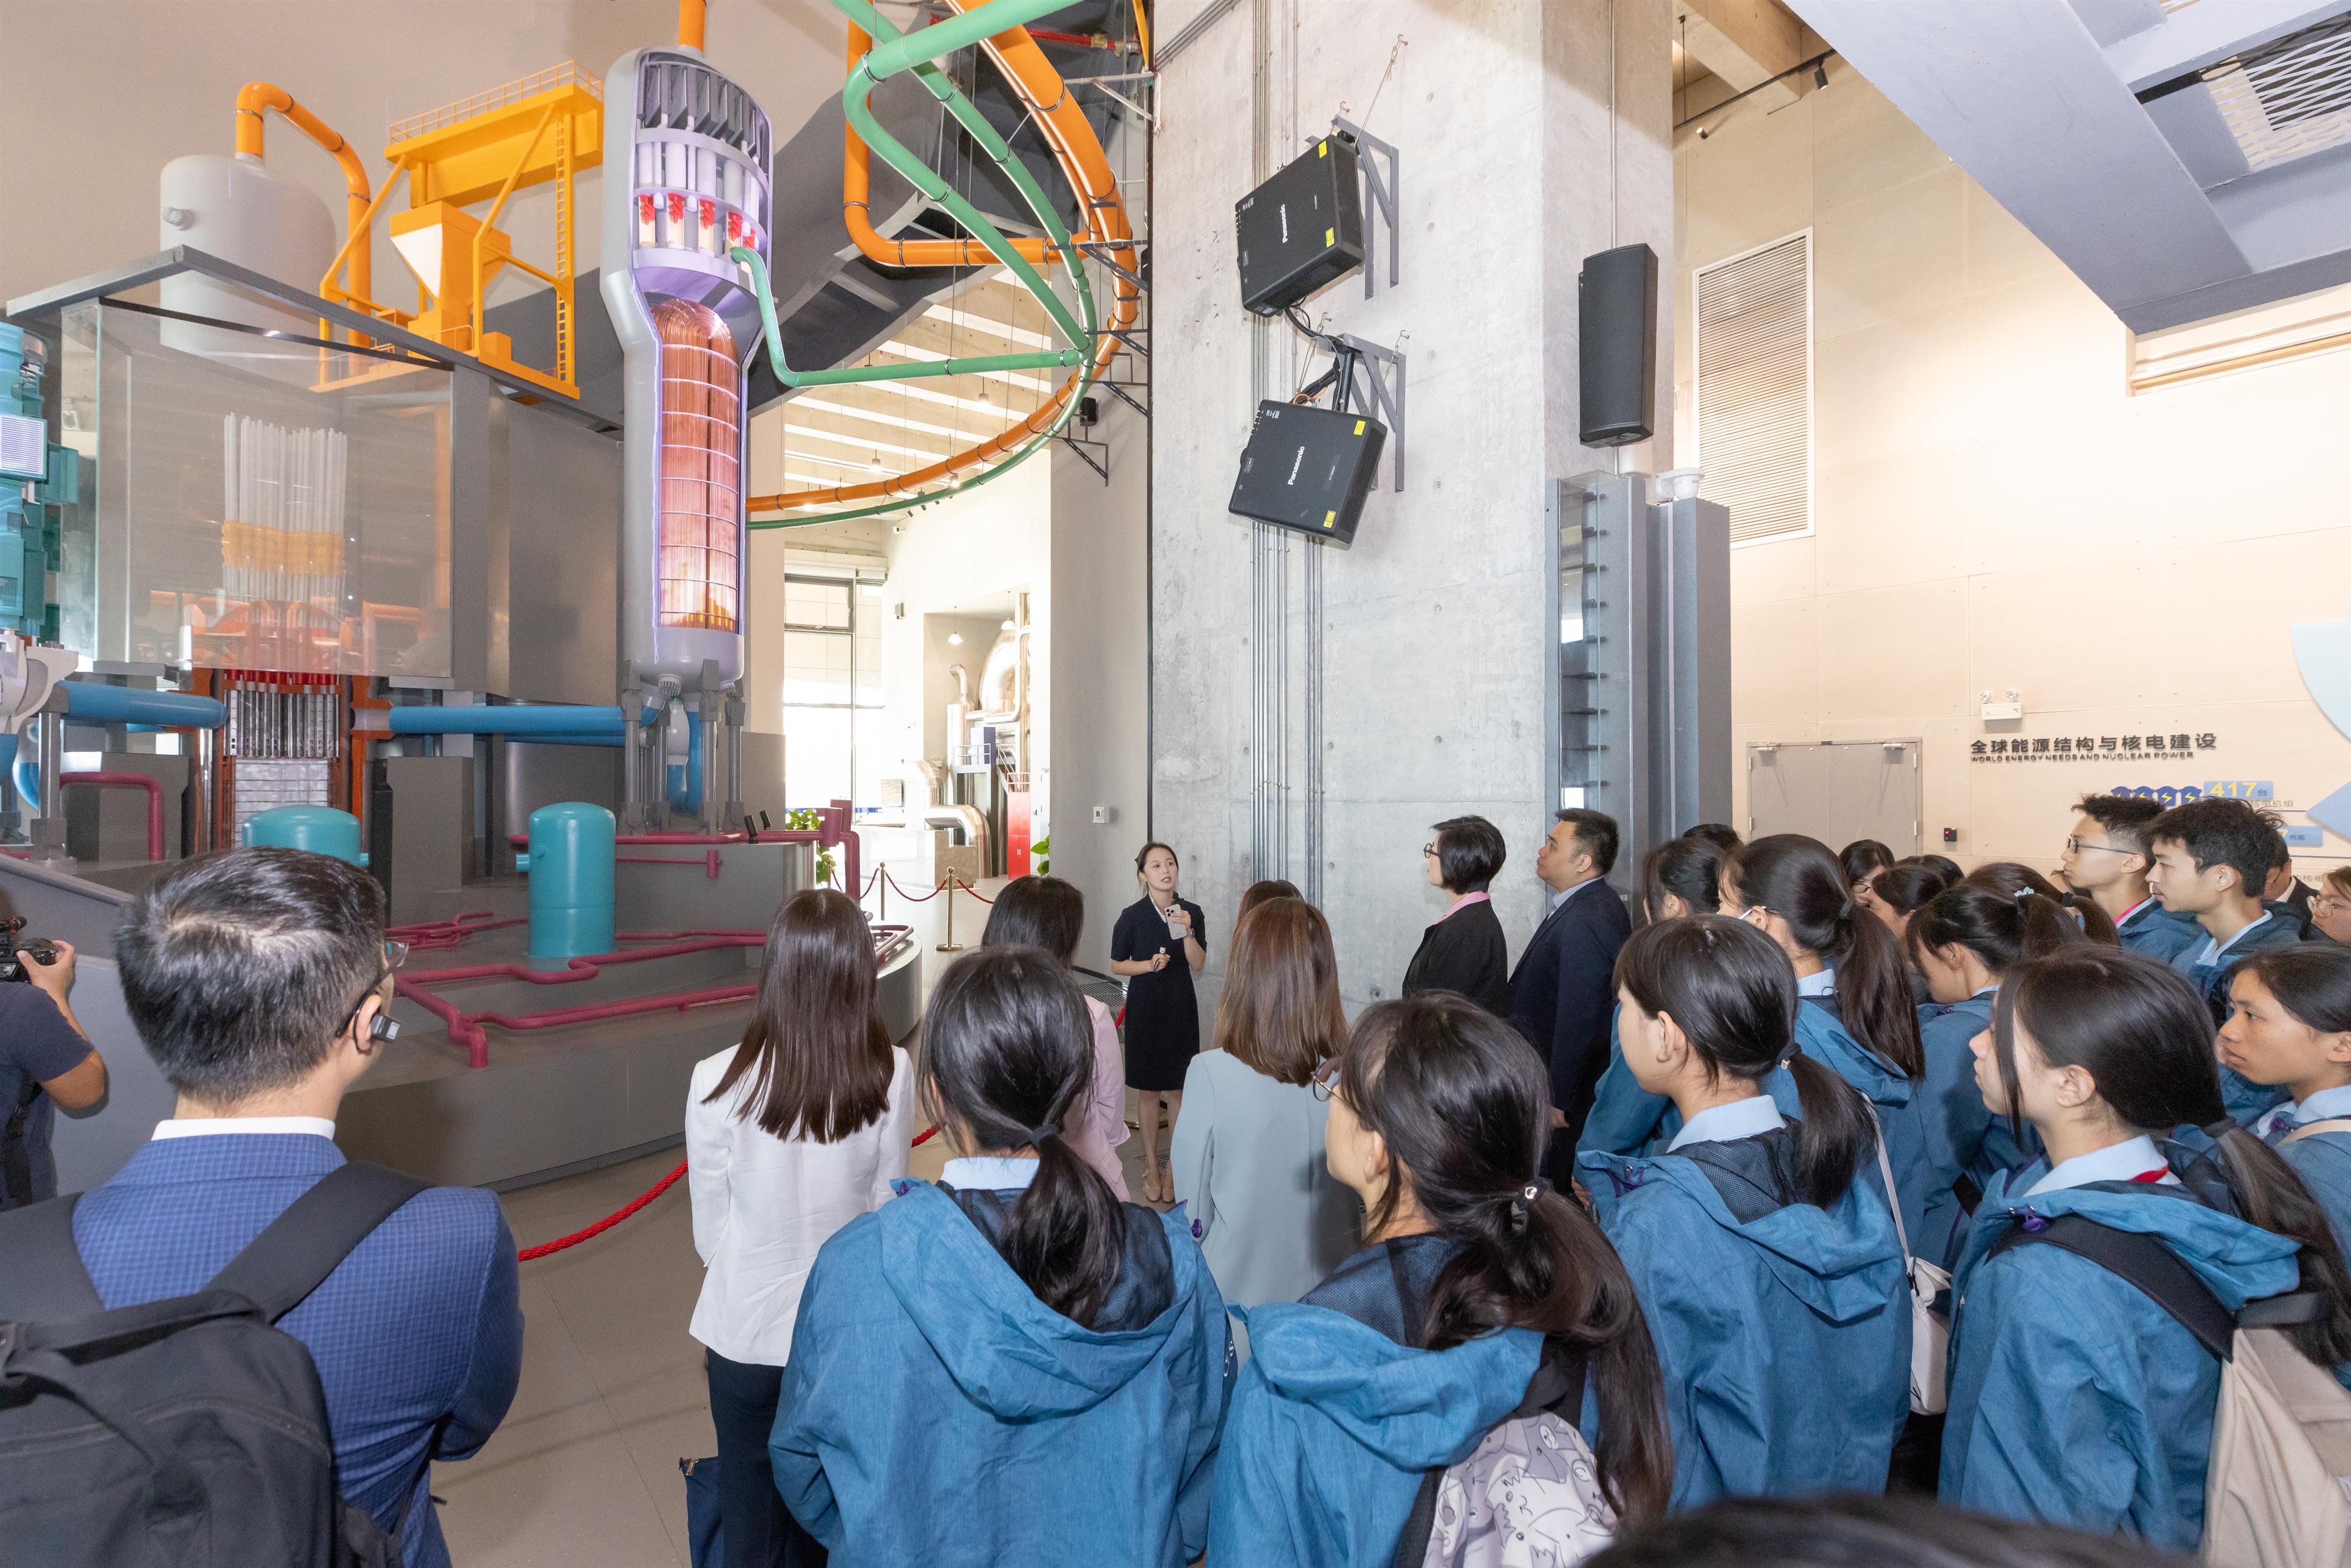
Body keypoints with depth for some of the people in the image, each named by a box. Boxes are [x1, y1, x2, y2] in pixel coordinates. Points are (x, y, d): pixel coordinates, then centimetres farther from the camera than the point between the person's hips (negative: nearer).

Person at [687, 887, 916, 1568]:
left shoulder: (718, 1080, -20)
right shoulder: (891, 1075, -19)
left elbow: (710, 1229, -6)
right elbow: (885, 1210, -5)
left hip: (749, 1326, 0)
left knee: (750, 1510, 23)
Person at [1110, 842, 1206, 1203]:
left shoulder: (1191, 912, -2)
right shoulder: (1132, 916, -8)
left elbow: (1198, 965, -4)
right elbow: (1117, 965, 0)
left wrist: (1187, 932, -19)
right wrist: (1149, 964, -17)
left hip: (1181, 1009, 2)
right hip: (1145, 1009, -2)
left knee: (1178, 1090, 7)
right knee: (1149, 1091, 7)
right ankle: (1152, 1168, 22)